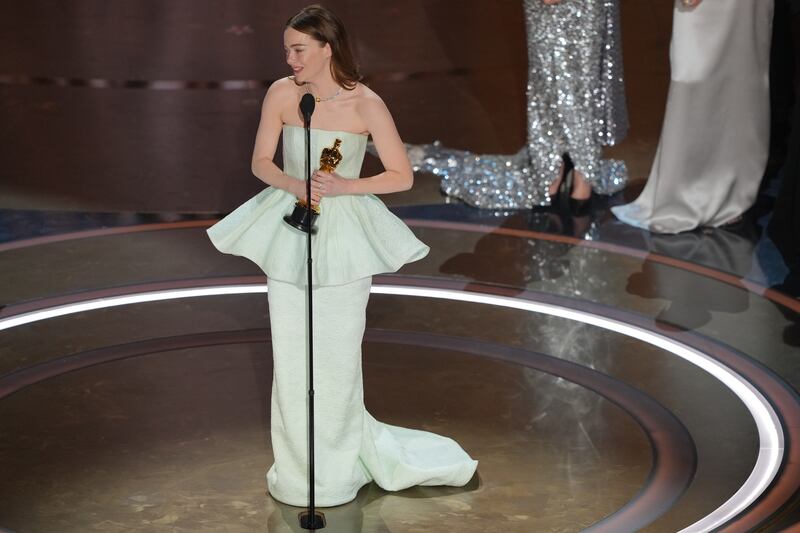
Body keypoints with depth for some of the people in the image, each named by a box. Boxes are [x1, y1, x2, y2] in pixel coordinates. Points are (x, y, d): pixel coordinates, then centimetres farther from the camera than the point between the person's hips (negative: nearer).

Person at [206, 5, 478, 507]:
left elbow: (402, 175, -6)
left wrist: (344, 186, -18)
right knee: (291, 357, 8)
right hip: (289, 234, 3)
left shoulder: (366, 103, -10)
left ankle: (338, 468, 21)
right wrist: (295, 185, -17)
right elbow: (261, 162, 3)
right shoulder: (282, 93, -3)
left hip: (344, 238, -3)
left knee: (337, 357, 3)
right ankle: (300, 468, 24)